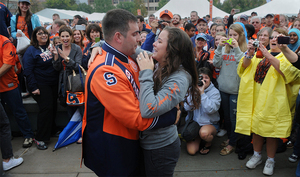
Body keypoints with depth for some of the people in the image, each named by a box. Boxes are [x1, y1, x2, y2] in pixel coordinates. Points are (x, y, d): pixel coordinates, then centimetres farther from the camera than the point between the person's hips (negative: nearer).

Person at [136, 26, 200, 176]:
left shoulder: (179, 79, -26)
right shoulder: (156, 66, -5)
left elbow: (148, 110, -36)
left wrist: (146, 73, -28)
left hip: (160, 148, -7)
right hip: (146, 141, 7)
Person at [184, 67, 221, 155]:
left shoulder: (214, 92, -8)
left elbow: (210, 110, -22)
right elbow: (187, 108, -8)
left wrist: (202, 92, -22)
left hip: (209, 124, -2)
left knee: (204, 133, -38)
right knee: (191, 151, -11)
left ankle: (208, 143, -1)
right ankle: (198, 139, 23)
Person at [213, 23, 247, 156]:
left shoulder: (245, 49, -6)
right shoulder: (224, 48, 6)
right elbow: (216, 64, -2)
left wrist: (237, 48, -22)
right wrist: (219, 47, -10)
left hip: (236, 89, -4)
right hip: (223, 87, 5)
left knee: (234, 117, 5)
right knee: (226, 115, 18)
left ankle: (232, 144, 21)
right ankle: (230, 137, 38)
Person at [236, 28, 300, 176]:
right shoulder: (262, 54, 14)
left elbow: (285, 70, -20)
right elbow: (245, 66, 2)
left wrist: (268, 55, -29)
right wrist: (250, 54, -18)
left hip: (273, 98, -4)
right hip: (256, 96, 4)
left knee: (271, 129, 4)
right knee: (256, 126, 11)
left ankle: (270, 160, 22)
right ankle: (257, 155, 29)